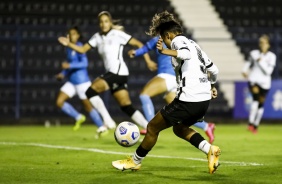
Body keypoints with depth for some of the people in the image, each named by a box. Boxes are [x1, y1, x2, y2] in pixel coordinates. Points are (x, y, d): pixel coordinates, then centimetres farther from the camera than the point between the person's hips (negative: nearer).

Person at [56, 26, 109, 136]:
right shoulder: (69, 49, 10)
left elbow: (84, 63, -22)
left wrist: (69, 65, -29)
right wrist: (63, 74, 6)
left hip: (82, 81, -8)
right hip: (71, 81, 8)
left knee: (87, 106, -1)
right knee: (59, 102, -3)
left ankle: (102, 128, 13)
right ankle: (79, 117, 13)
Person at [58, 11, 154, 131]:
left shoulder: (117, 34, -4)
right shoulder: (97, 37, 15)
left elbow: (138, 44, -3)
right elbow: (83, 49, 15)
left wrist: (148, 60, -9)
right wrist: (68, 44, 0)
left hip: (118, 72, -8)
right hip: (112, 73, 8)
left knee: (91, 91, -15)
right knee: (127, 107, 6)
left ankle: (108, 120, -11)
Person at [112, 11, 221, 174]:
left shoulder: (178, 40, -3)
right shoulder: (193, 44, 22)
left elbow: (186, 54, -27)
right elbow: (214, 70, 25)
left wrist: (164, 51, -30)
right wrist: (212, 85, 43)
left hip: (188, 100, -9)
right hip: (204, 100, 9)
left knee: (153, 127, 8)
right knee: (179, 128, 30)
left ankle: (135, 162, 23)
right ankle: (210, 149, 11)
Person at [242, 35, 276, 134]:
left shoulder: (271, 56, -1)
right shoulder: (254, 53, 4)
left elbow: (268, 71, -10)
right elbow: (248, 63, 22)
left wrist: (261, 62, -16)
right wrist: (245, 71, 4)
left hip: (265, 83, 1)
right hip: (254, 80, -1)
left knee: (260, 104, 7)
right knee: (256, 98, -25)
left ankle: (255, 126, 23)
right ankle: (250, 123, -29)